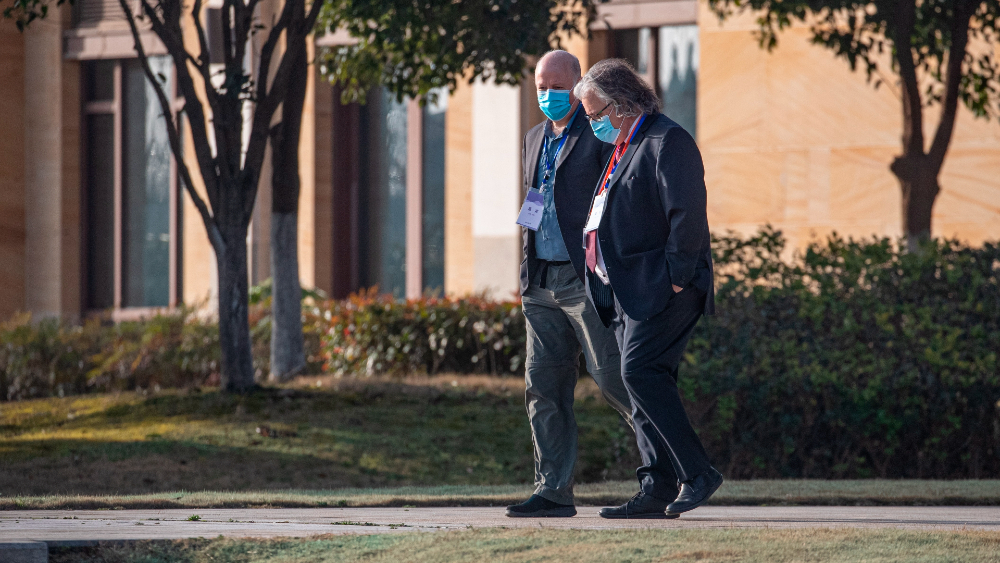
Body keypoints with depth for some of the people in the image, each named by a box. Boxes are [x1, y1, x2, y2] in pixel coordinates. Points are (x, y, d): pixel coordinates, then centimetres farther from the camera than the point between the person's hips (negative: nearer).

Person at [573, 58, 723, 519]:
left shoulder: (668, 142, -9)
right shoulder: (623, 147, 21)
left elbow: (687, 214, -17)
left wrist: (675, 279, -19)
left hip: (662, 288, -10)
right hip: (628, 291, 10)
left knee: (641, 372, -19)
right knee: (644, 380, 5)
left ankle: (698, 472, -16)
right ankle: (658, 490, 5)